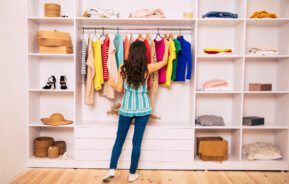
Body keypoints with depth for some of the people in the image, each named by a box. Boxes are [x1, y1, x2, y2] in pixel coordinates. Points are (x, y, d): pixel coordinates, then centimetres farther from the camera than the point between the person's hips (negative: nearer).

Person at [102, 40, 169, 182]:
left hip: (126, 107, 1)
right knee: (137, 141, 7)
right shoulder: (147, 68, -6)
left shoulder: (123, 68, -5)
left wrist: (111, 83, 19)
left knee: (119, 139, 15)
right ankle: (132, 174, 17)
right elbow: (164, 62, 11)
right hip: (143, 108, 0)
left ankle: (112, 169, 14)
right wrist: (166, 47, 26)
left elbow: (119, 89, -1)